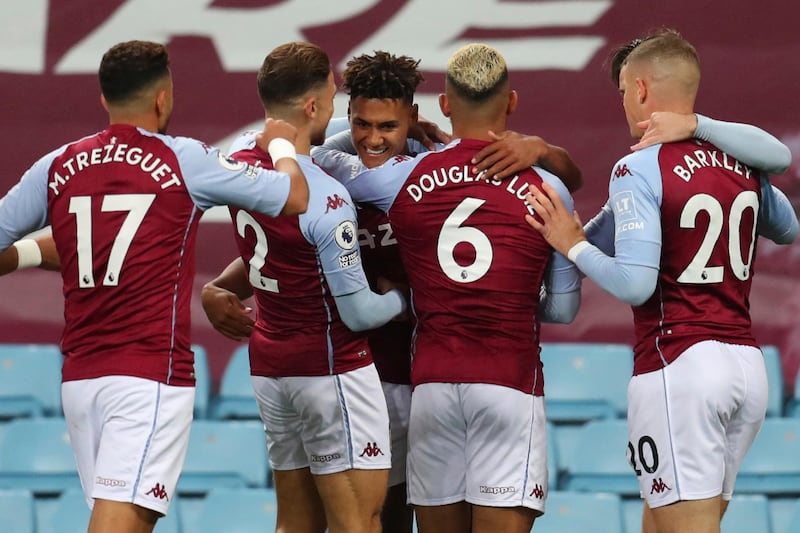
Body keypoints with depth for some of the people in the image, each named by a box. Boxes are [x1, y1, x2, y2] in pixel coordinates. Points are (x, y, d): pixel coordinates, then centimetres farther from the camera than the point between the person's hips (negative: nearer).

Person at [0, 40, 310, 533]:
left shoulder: (58, 167, 8)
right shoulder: (183, 161, -2)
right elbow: (295, 197, 6)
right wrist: (282, 145, 25)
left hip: (79, 376, 5)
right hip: (152, 374, -5)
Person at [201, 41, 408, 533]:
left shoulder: (241, 158, -1)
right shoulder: (327, 200, -23)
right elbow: (359, 313, -17)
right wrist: (408, 295, 3)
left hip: (270, 364, 8)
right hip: (331, 370, -8)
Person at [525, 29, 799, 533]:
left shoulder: (638, 169, -11)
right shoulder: (743, 165, 10)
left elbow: (634, 284, -18)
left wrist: (574, 244, -3)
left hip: (678, 364, -7)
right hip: (747, 363, 7)